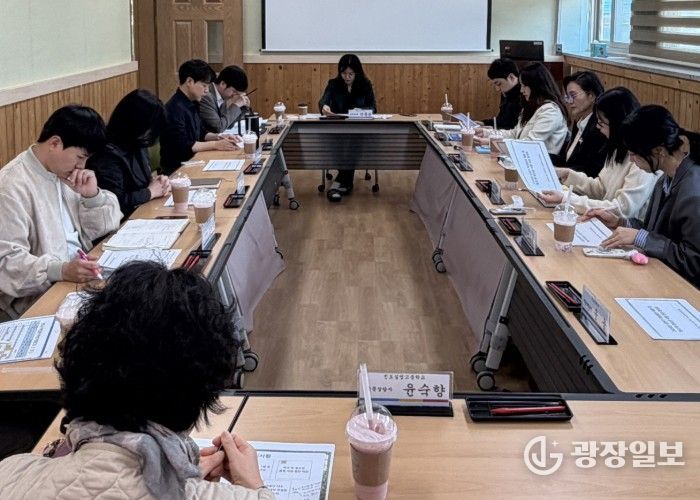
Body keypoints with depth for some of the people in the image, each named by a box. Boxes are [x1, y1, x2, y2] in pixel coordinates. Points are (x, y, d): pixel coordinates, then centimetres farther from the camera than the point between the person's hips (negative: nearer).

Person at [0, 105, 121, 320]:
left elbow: (103, 228, 12)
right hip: (39, 296, -8)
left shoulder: (64, 171, 7)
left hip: (80, 277, 8)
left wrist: (92, 195, -8)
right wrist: (61, 271, -36)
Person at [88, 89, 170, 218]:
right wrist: (150, 192, -14)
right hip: (125, 220, -9)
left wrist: (155, 181, 1)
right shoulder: (109, 155, -22)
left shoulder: (137, 145, 6)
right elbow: (115, 202, -25)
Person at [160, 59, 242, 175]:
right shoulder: (175, 109, -19)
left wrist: (219, 138, 3)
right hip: (176, 169, -9)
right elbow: (184, 146, -22)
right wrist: (216, 145, -16)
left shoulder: (192, 104, 10)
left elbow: (201, 133, 21)